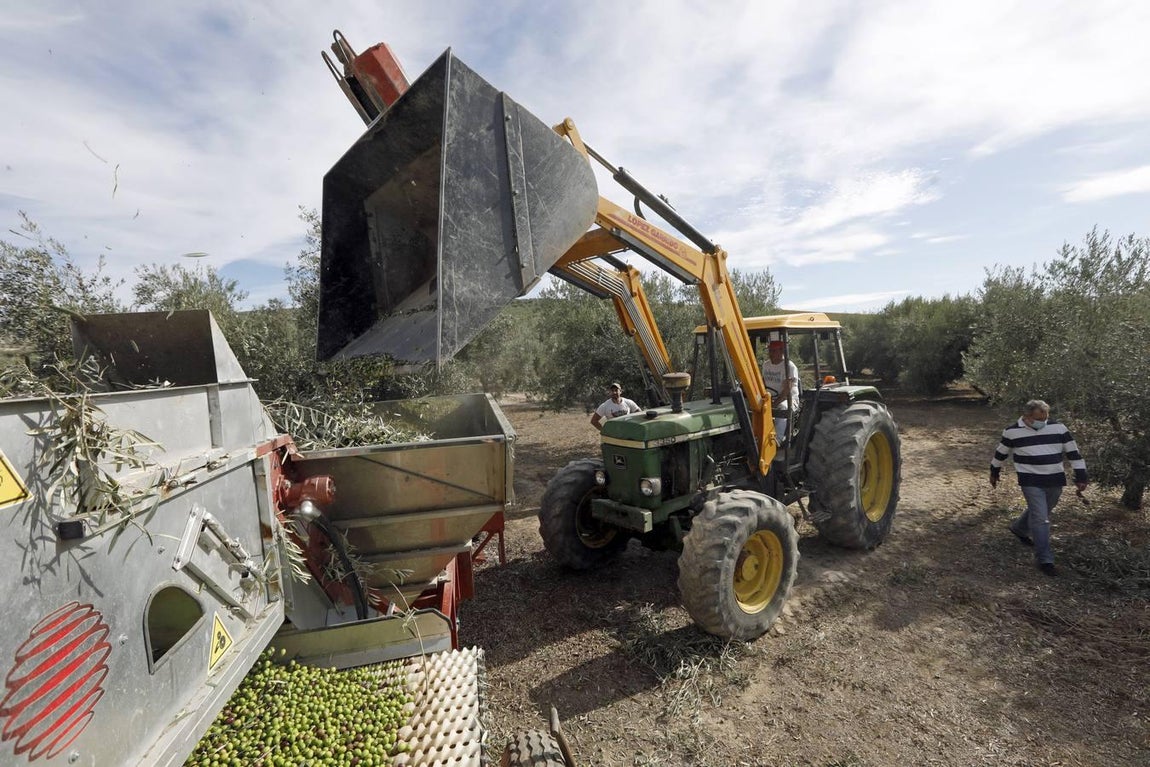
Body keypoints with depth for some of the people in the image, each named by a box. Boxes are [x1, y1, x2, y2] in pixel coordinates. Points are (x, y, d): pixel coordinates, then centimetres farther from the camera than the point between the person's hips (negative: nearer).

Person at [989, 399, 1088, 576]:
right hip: (1031, 482, -4)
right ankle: (1044, 560, -1)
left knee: (1040, 513, 20)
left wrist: (1081, 476, 1)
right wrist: (994, 472, 15)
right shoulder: (1012, 432, -7)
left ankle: (1019, 528, 48)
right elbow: (1001, 453, 6)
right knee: (1041, 519, -8)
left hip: (1055, 481, 4)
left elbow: (1073, 452, 4)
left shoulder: (1058, 428, -1)